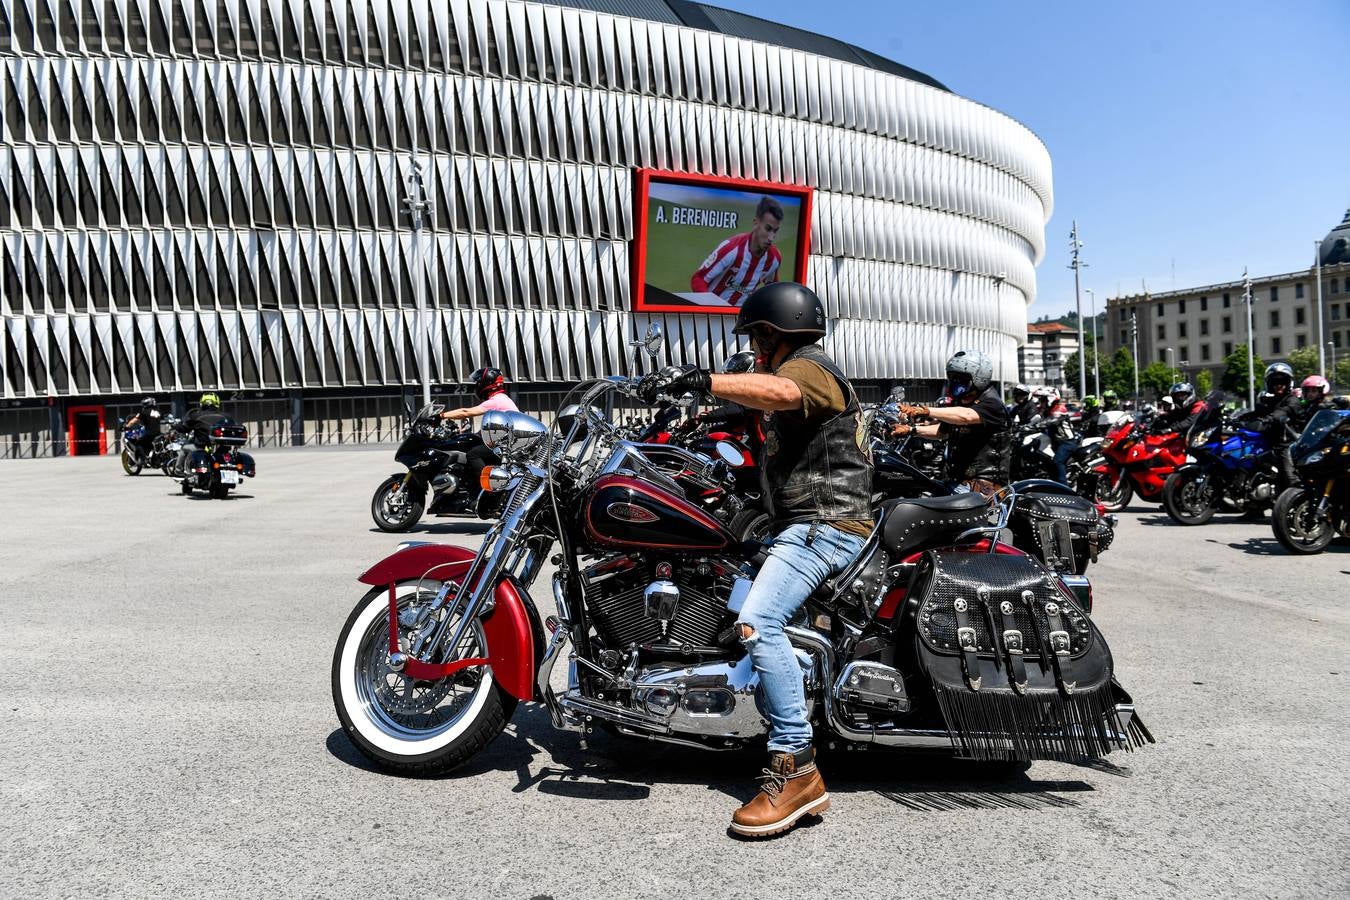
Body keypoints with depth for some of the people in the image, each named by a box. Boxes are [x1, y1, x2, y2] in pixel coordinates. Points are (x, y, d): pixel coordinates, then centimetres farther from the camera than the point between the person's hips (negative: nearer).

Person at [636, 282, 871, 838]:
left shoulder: (807, 365, -9)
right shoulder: (796, 372, 25)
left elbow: (780, 392, -33)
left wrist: (699, 380, -42)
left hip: (825, 523, -12)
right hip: (804, 524, 12)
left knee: (756, 622, -29)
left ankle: (796, 770, -25)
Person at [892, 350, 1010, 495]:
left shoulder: (991, 404, -12)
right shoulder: (957, 402, 19)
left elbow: (965, 416, -32)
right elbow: (942, 430, 30)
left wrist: (926, 411, -41)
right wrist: (911, 428, 15)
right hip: (957, 480, 9)